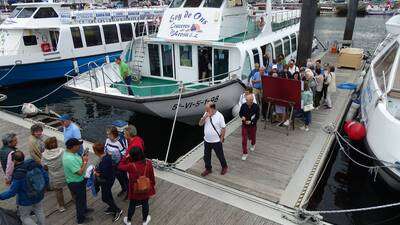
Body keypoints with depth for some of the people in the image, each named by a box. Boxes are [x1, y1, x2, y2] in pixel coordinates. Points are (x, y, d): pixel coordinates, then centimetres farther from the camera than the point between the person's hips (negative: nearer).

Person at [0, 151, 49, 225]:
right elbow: (45, 176, -3)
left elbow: (12, 192, -22)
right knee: (39, 212, 24)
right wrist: (43, 188, 13)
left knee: (24, 216, 19)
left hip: (26, 200, -5)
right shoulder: (34, 164, -14)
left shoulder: (18, 174, -29)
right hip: (38, 196, 5)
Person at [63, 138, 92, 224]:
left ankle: (84, 209, 55)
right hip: (76, 183, -9)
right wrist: (85, 161, -22)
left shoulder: (69, 152, -6)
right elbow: (80, 172, -32)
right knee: (79, 200, 13)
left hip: (79, 181, 9)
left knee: (83, 196, 30)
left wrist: (83, 157, -11)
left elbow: (77, 161, 5)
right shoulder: (70, 159, -36)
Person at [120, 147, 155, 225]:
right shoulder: (148, 163, -21)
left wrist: (126, 157, -6)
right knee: (145, 204, 25)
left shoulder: (131, 166, -30)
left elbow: (120, 166, -10)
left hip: (135, 191, -2)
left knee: (132, 205, 24)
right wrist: (153, 186, 9)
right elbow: (152, 177, -8)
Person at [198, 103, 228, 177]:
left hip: (216, 141, -5)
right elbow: (200, 124, -4)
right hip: (207, 140, 5)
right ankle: (208, 169, 39)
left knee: (220, 155, 15)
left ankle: (224, 167, 40)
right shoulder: (206, 114, -4)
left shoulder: (219, 116, -19)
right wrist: (205, 117, -21)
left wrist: (221, 139, -11)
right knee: (206, 156, 18)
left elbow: (223, 128, -13)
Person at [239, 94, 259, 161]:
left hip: (253, 125, 0)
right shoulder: (243, 106, -13)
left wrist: (251, 121, -22)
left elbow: (257, 116, -10)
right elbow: (240, 113, 3)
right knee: (244, 140, 0)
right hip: (244, 125, 0)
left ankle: (253, 145, 58)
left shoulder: (256, 106, -17)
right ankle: (245, 153, 15)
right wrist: (242, 116, -19)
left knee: (252, 137, 22)